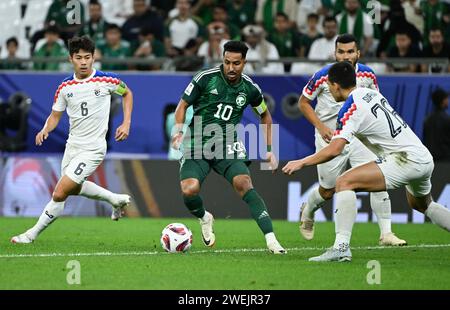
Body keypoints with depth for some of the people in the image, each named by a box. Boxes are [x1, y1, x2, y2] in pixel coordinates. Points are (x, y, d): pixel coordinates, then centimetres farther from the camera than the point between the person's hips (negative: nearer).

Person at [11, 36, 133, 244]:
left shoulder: (106, 80, -11)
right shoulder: (65, 88, -1)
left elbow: (127, 93, 9)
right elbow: (55, 116, 8)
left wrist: (126, 123, -1)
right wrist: (44, 131, -13)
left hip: (92, 149, -6)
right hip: (72, 145, 6)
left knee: (59, 194, -12)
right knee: (74, 188, 27)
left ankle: (32, 234, 1)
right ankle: (116, 199, 46)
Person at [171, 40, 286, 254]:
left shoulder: (249, 88, 2)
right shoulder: (206, 78, -6)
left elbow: (265, 116, 20)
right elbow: (183, 105, 3)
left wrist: (269, 150, 14)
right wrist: (178, 130, -14)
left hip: (228, 147, 1)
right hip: (197, 146, -1)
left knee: (244, 184, -25)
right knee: (189, 190, -23)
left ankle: (270, 238, -28)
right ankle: (204, 218, 14)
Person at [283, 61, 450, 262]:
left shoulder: (351, 108, -11)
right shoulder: (371, 93, 12)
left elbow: (334, 150, -20)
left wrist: (302, 162, -10)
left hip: (406, 160, -9)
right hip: (425, 158, 9)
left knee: (344, 182, -12)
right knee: (422, 204, 35)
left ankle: (341, 247, -20)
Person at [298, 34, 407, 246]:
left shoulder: (367, 75, -4)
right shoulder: (323, 76, -14)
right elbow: (303, 102, -2)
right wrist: (321, 127, -13)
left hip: (359, 137, 3)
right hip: (330, 138, -2)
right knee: (327, 191, 7)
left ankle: (386, 234, -10)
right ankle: (307, 213, 42)